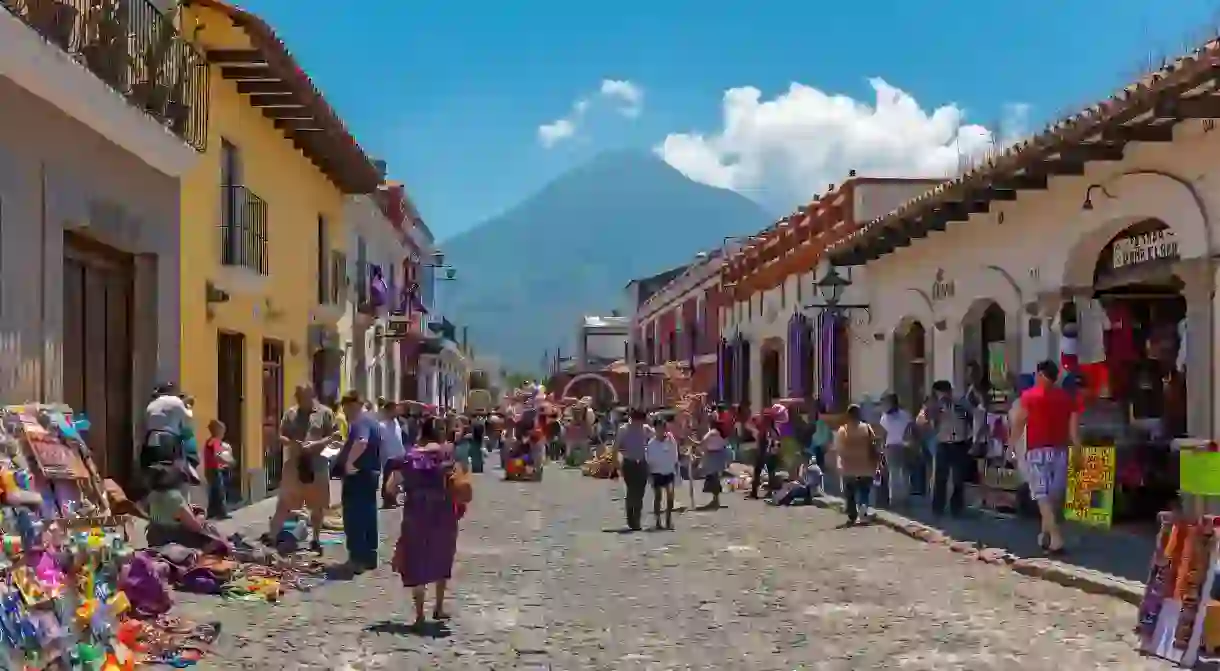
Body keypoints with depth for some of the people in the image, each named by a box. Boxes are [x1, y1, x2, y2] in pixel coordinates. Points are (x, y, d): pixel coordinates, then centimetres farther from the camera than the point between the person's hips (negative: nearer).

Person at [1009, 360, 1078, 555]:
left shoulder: (1029, 396, -2)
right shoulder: (1067, 398, 9)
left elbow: (1018, 424, -1)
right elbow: (1073, 429, 5)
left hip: (1038, 451, -4)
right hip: (1060, 451, 4)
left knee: (1042, 495, -6)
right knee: (1054, 495, 13)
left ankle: (1055, 537, -19)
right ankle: (1045, 534, 23)